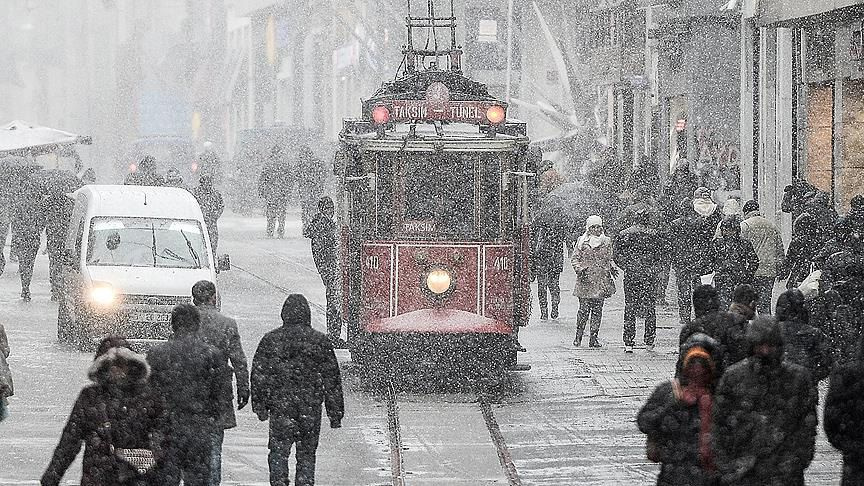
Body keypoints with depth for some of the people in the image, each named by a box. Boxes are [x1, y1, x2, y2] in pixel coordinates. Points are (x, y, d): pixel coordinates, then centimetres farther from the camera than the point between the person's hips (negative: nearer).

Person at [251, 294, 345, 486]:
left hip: (280, 406, -1)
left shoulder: (270, 340, 0)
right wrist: (336, 414, 9)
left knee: (279, 451, 3)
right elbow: (332, 380, 4)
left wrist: (259, 406, 8)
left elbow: (259, 376, 1)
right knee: (307, 454, 9)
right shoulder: (320, 341, 1)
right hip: (311, 409, 1)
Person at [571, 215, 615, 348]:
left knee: (597, 310, 1)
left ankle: (594, 338, 4)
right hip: (585, 280, -2)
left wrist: (612, 268, 2)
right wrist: (579, 268, -12)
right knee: (584, 309, -7)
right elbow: (574, 258, 6)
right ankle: (578, 337, 3)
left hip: (601, 281, 2)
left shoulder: (606, 241, 11)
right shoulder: (582, 241, 4)